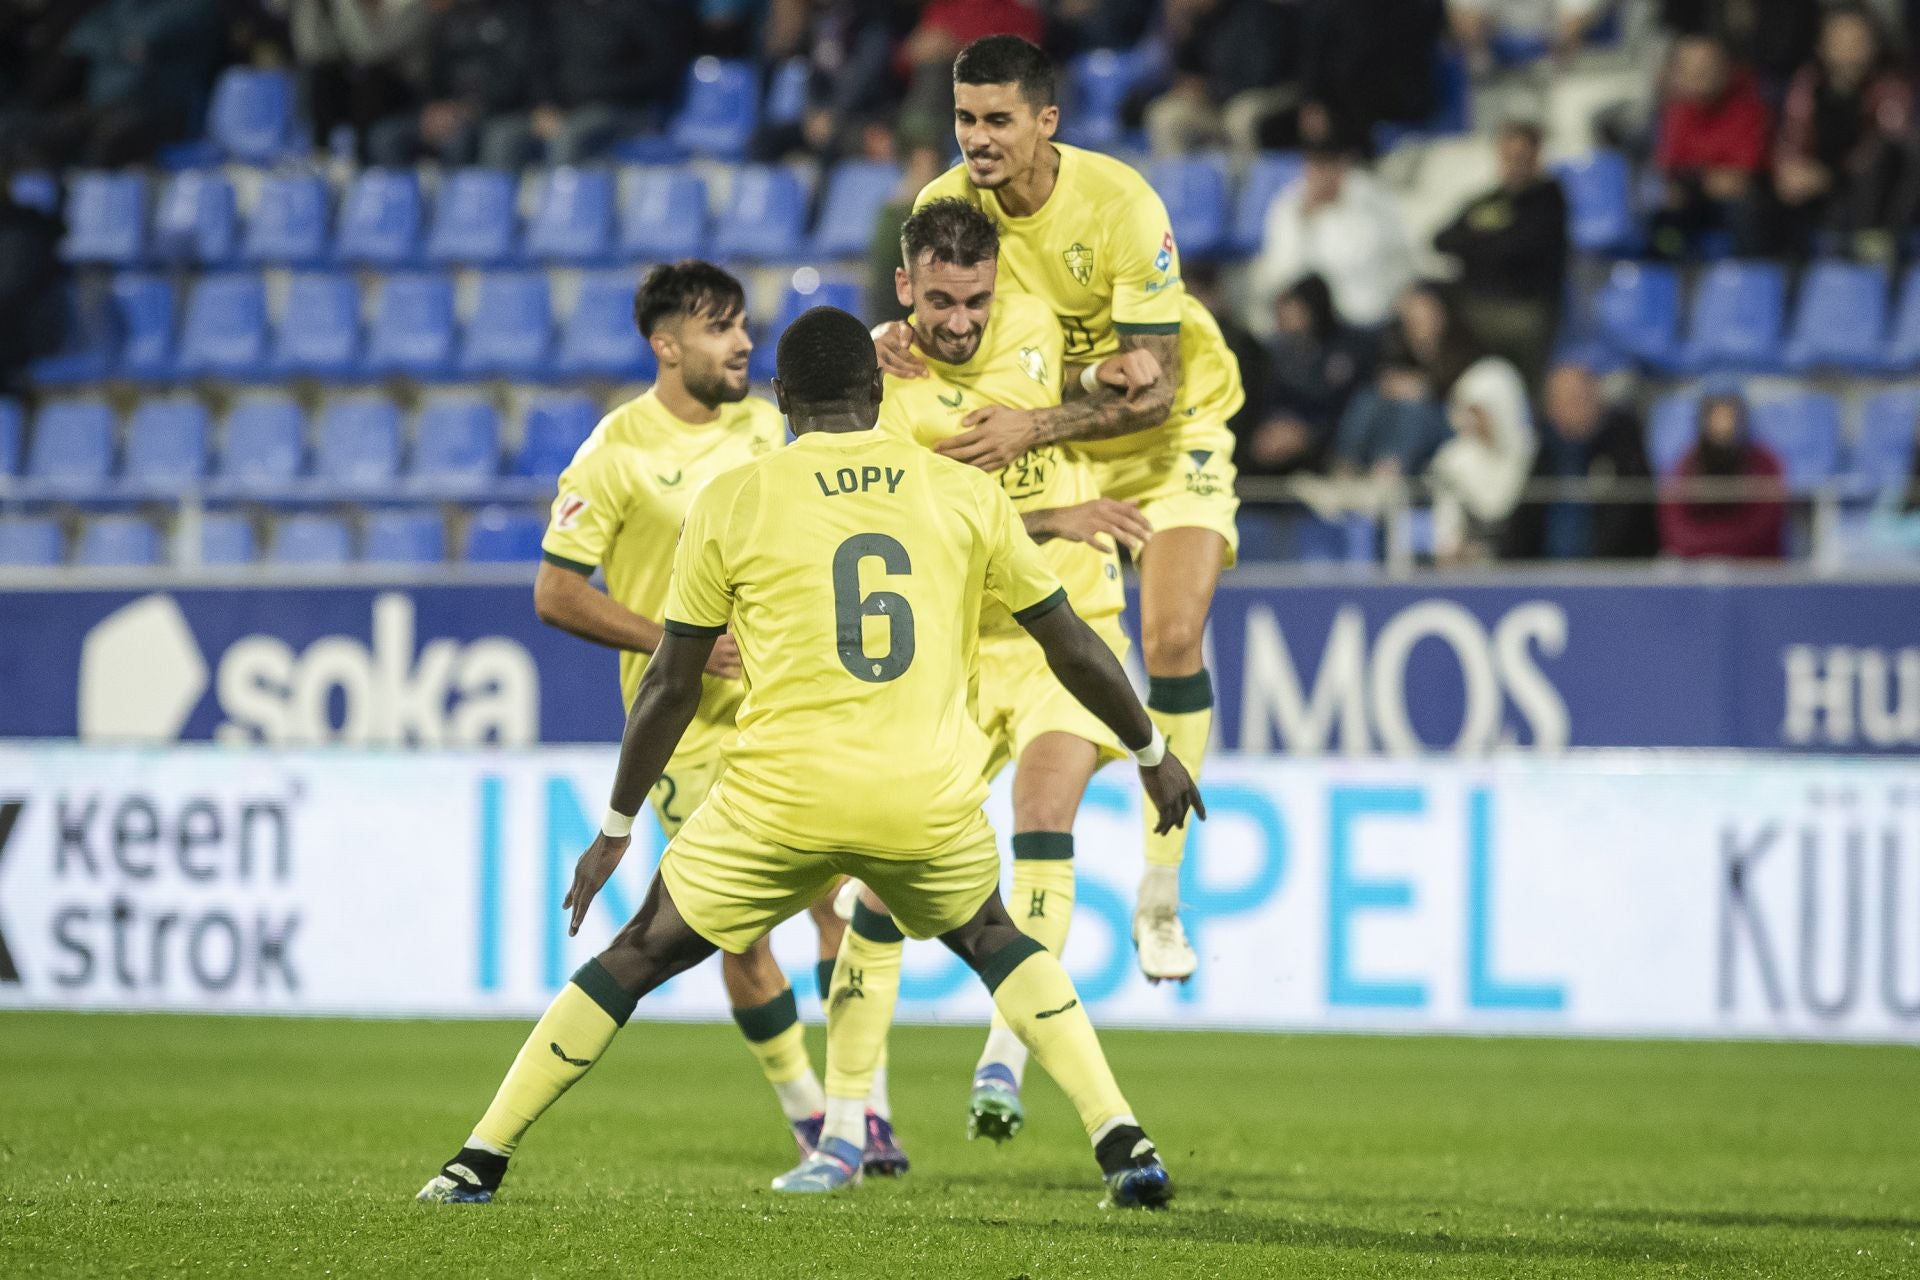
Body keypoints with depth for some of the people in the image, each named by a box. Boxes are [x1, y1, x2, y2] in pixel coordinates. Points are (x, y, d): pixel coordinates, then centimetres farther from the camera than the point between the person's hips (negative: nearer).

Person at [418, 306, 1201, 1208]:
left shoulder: (730, 502, 4)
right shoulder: (965, 494, 7)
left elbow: (671, 684, 9)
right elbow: (1073, 645, 15)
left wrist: (615, 828, 19)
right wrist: (1151, 753, 30)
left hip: (783, 797, -1)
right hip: (931, 799, 2)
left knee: (636, 958, 16)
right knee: (993, 940, 29)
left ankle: (478, 1162, 17)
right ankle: (1123, 1145, 14)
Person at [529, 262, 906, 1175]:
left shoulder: (763, 425, 7)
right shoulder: (618, 452, -11)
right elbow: (555, 594, -10)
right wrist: (677, 644, -16)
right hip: (688, 725, -4)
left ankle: (863, 1108, 1)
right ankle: (804, 1110, 15)